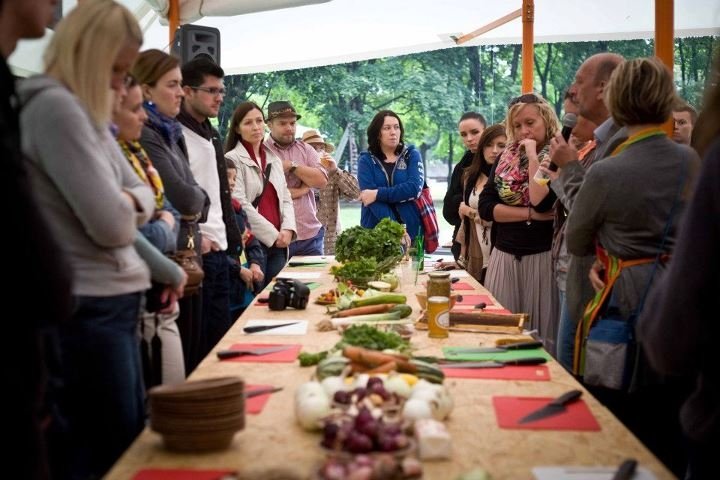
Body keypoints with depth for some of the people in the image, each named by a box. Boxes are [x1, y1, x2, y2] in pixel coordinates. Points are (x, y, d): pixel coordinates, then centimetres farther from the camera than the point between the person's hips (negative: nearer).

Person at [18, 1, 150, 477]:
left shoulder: (86, 113, 14)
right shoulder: (54, 107, -16)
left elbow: (143, 195, 17)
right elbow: (110, 224, -22)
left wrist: (127, 202, -5)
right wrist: (126, 211, 1)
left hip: (113, 303, 10)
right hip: (88, 310, -10)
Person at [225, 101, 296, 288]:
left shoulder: (274, 159, 17)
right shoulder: (232, 159, -4)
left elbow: (285, 198, 15)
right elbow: (240, 205, -12)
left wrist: (287, 228, -4)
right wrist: (272, 234, -13)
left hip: (278, 243, 6)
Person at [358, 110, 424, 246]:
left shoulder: (412, 155, 6)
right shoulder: (366, 160, 4)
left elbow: (414, 188, -9)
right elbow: (368, 195, -10)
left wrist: (378, 194, -15)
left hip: (410, 229, 0)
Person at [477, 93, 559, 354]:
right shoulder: (506, 157, 11)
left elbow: (541, 202, -19)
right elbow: (485, 207, 2)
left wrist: (533, 156, -13)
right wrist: (530, 213, -9)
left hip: (542, 257, -4)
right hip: (504, 256, 5)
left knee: (541, 333, 1)